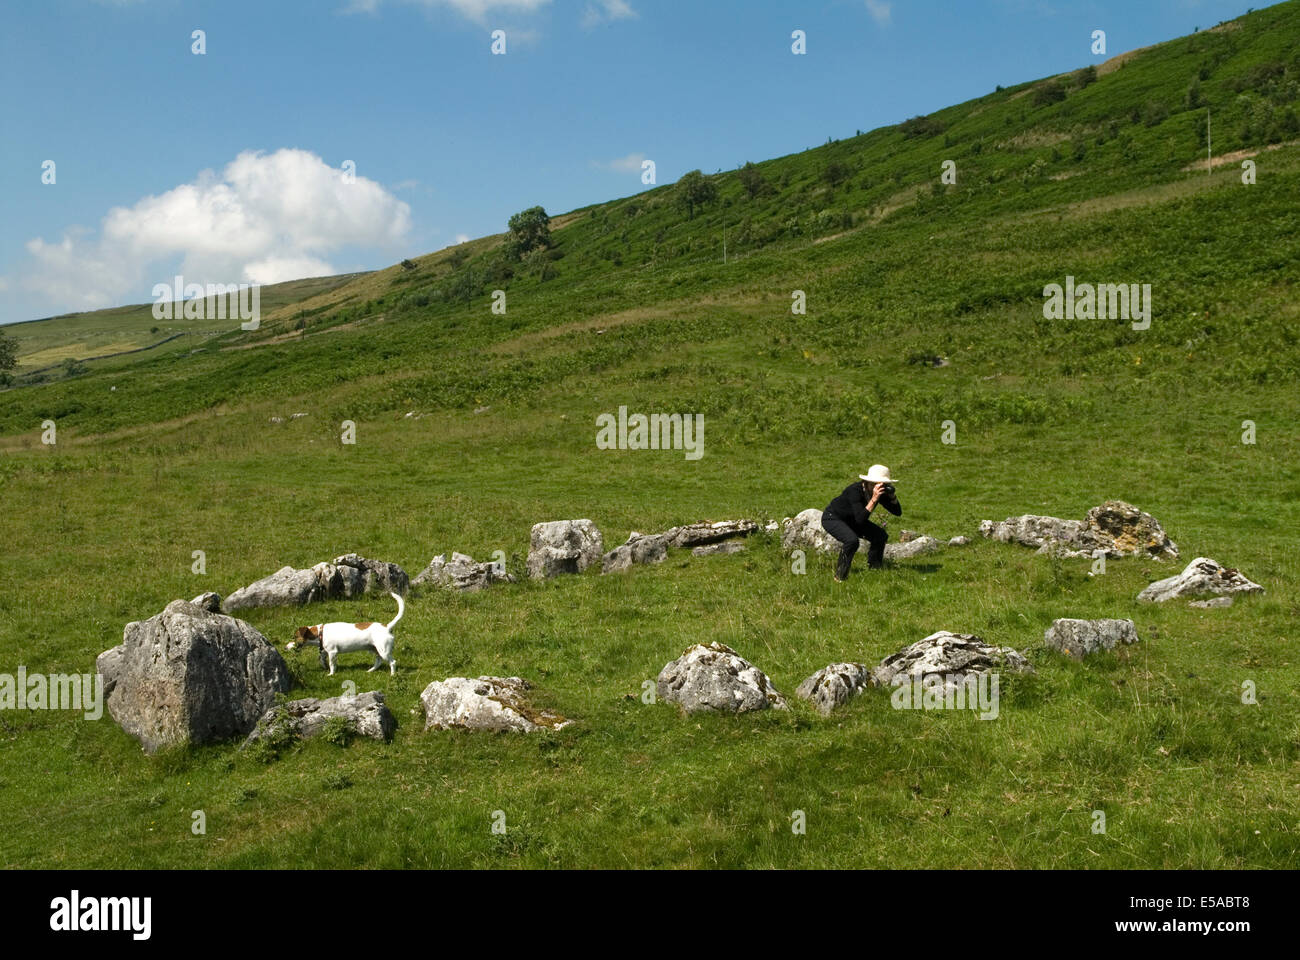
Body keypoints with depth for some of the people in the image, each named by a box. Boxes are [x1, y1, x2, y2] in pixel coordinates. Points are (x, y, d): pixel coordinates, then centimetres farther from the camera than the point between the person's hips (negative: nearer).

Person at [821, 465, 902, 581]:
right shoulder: (855, 490, -36)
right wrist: (874, 499, -49)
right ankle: (840, 576, -16)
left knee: (881, 535, -6)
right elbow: (860, 519, -44)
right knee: (852, 540, -33)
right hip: (832, 518, -7)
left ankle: (874, 568, 14)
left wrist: (892, 495, -29)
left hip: (851, 520, 7)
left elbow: (898, 512, -12)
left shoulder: (881, 492, -15)